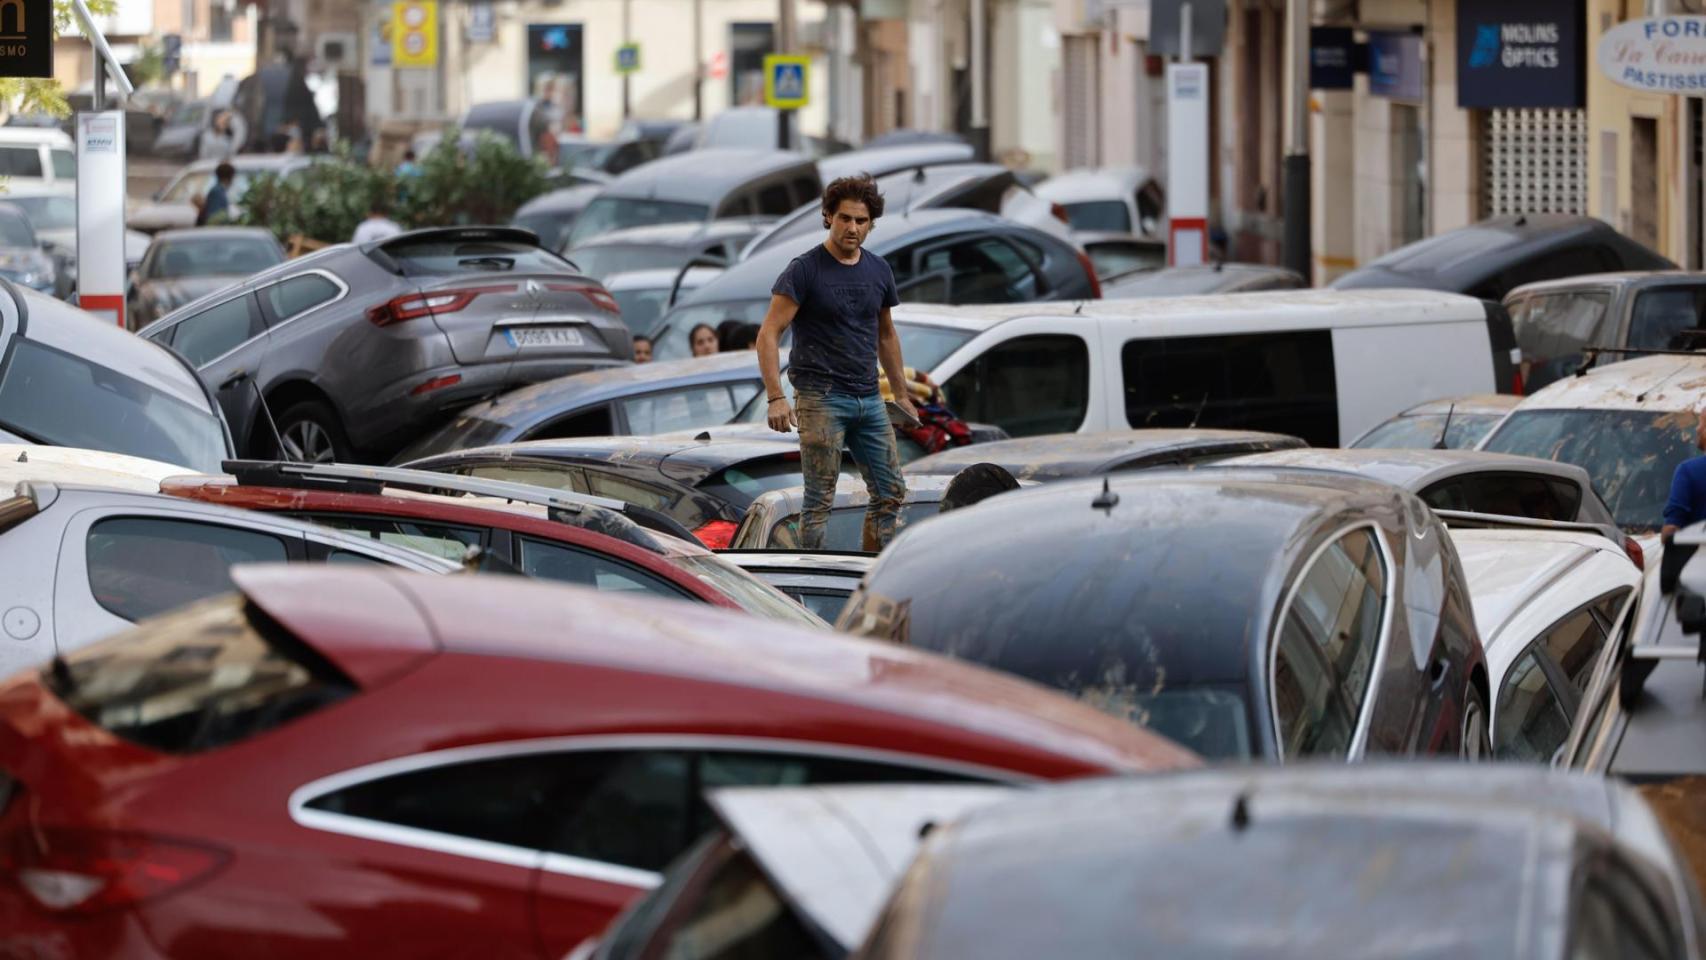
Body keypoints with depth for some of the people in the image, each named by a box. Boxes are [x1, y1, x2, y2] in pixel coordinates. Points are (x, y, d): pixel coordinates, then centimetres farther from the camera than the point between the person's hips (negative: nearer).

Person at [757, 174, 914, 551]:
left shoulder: (878, 271, 9)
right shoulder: (805, 270, -9)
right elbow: (769, 334, -12)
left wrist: (901, 394, 21)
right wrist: (776, 397, -22)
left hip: (869, 399, 6)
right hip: (821, 397, -6)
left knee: (890, 493, 6)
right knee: (820, 499, -5)